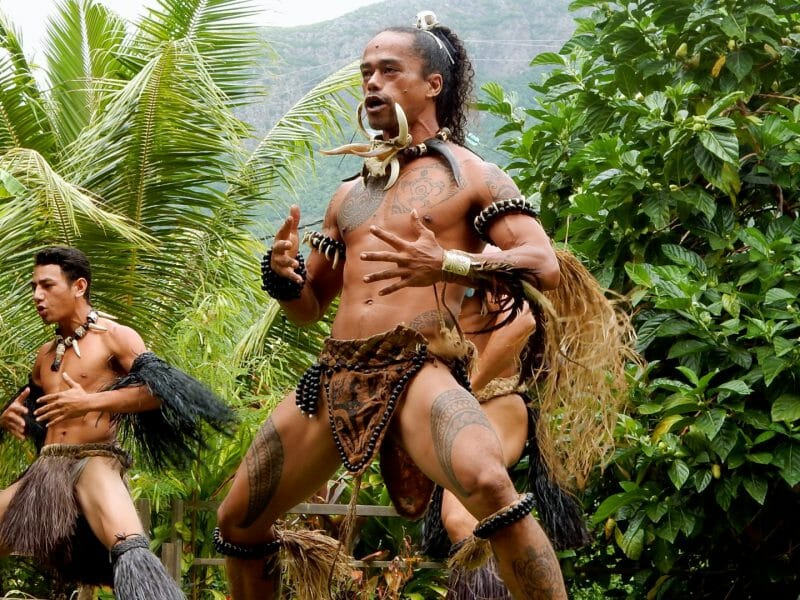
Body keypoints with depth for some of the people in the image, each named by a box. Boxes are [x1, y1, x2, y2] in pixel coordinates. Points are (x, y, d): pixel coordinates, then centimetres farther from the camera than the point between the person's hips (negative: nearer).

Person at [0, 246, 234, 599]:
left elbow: (160, 389, -13)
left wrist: (90, 402, -17)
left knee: (130, 552, -33)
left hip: (95, 463, -8)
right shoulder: (46, 355, 22)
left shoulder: (113, 336, 1)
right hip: (45, 469, 8)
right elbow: (31, 413, 33)